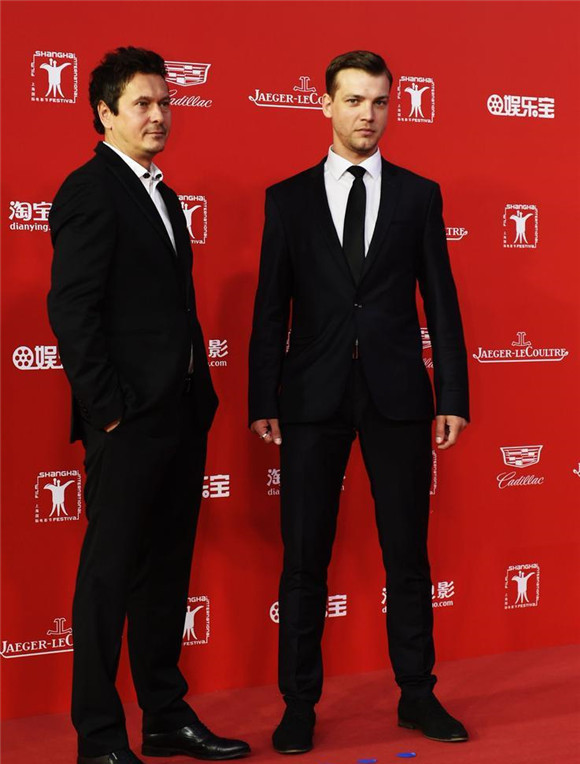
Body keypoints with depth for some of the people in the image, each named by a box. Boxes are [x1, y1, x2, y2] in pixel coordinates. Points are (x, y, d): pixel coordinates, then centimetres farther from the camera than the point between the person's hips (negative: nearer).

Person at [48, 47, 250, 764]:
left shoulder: (160, 194, 18)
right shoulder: (90, 190, -9)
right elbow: (71, 308, -16)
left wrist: (200, 395, 13)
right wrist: (108, 407, -17)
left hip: (180, 415, 9)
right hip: (128, 419, -9)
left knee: (166, 569, 15)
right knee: (110, 572, 0)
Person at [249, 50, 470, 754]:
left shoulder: (419, 195, 7)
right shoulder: (288, 199, 6)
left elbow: (440, 300, 6)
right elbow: (270, 308, 4)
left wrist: (454, 396, 0)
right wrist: (262, 402, -1)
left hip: (397, 395, 1)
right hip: (313, 397, 0)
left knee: (408, 554, 8)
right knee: (304, 557, 4)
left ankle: (417, 695, 21)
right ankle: (299, 703, 16)